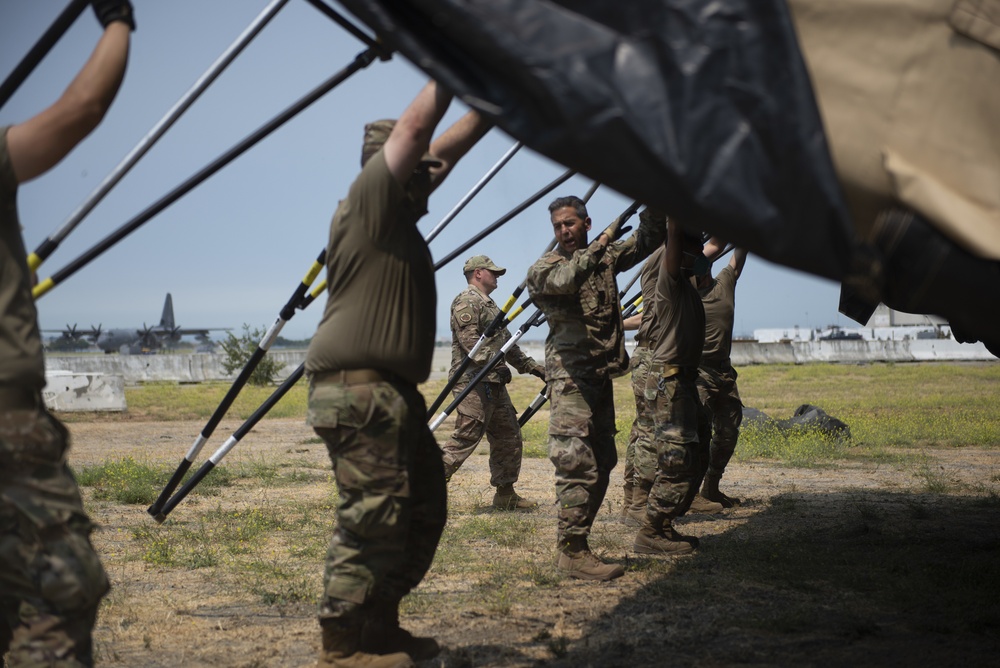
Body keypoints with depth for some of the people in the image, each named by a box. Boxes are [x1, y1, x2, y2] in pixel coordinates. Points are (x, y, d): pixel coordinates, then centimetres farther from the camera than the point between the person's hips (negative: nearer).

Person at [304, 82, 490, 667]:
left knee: (424, 509, 13)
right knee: (373, 517, -11)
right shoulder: (367, 202, -6)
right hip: (358, 390, -10)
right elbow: (416, 126, -12)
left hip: (394, 390, 10)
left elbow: (447, 147, 23)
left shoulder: (399, 213, 18)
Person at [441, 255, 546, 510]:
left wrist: (531, 366, 22)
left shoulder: (490, 305, 23)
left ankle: (505, 494, 18)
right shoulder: (466, 302, -9)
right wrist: (495, 365, -28)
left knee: (509, 438, 11)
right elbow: (469, 341, -20)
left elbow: (506, 342, 27)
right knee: (465, 438, -13)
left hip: (494, 384, 10)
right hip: (473, 383, -10)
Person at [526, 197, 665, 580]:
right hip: (571, 376, -7)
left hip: (601, 374, 8)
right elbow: (565, 280, -26)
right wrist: (599, 246, -27)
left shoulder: (605, 257, 13)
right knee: (578, 463, -14)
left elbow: (647, 239, 6)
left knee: (601, 463, 11)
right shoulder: (545, 267, -4)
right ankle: (572, 552, -13)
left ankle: (573, 543, 19)